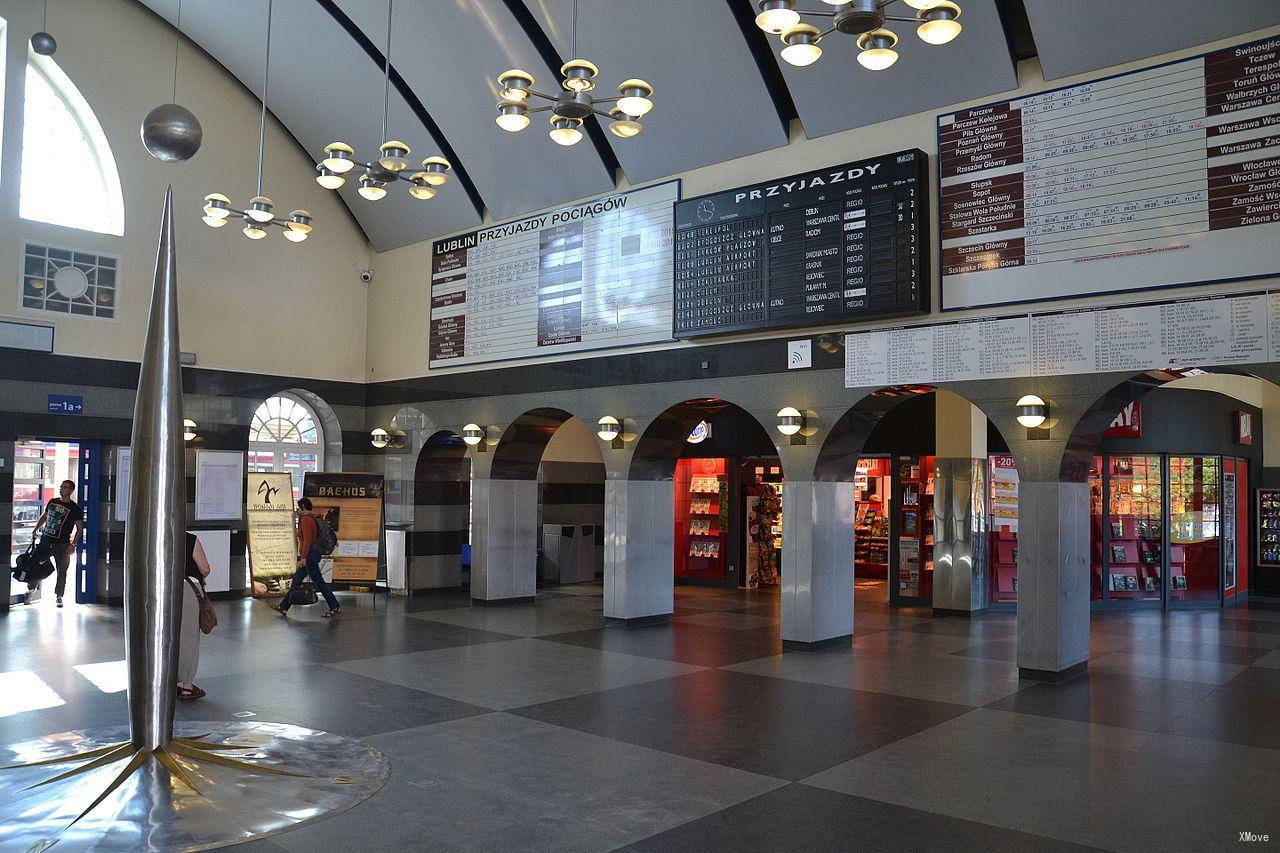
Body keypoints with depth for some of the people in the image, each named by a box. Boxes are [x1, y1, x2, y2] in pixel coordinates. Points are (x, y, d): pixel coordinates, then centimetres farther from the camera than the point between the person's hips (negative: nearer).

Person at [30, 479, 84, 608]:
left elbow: (80, 528, -5)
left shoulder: (75, 508, -5)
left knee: (62, 570, 0)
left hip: (61, 544, -4)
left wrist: (73, 544, -12)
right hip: (45, 540, 4)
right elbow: (44, 516, 24)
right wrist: (36, 529, 13)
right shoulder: (52, 502, 9)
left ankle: (59, 596, 11)